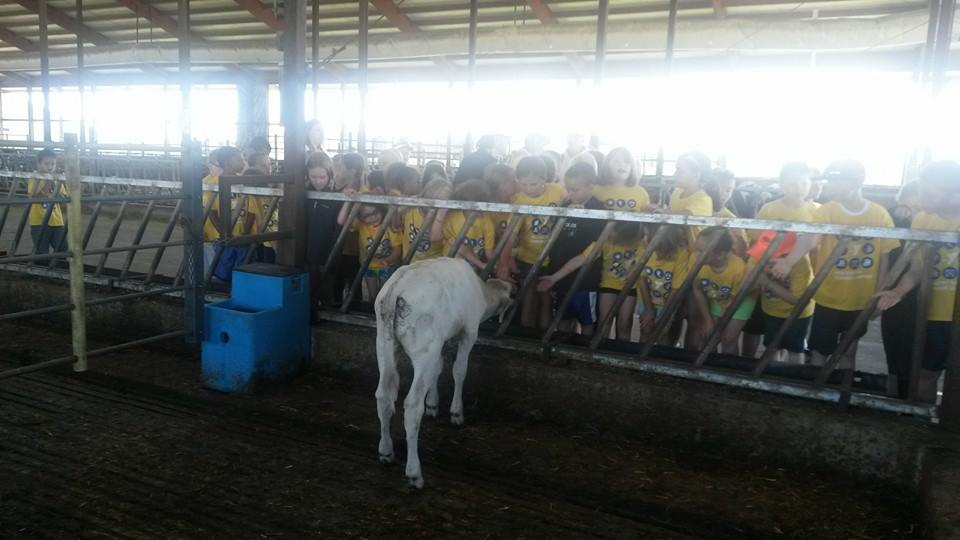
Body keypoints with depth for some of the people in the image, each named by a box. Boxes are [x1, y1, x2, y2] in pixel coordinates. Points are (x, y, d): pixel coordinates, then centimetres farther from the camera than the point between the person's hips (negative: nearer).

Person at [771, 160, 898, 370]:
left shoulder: (880, 215, -6)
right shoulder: (826, 212, -13)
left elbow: (883, 258, 2)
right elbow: (807, 239, -32)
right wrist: (790, 261, -52)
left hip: (861, 300, 2)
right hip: (828, 299, -2)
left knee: (848, 351, 18)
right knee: (820, 350, 8)